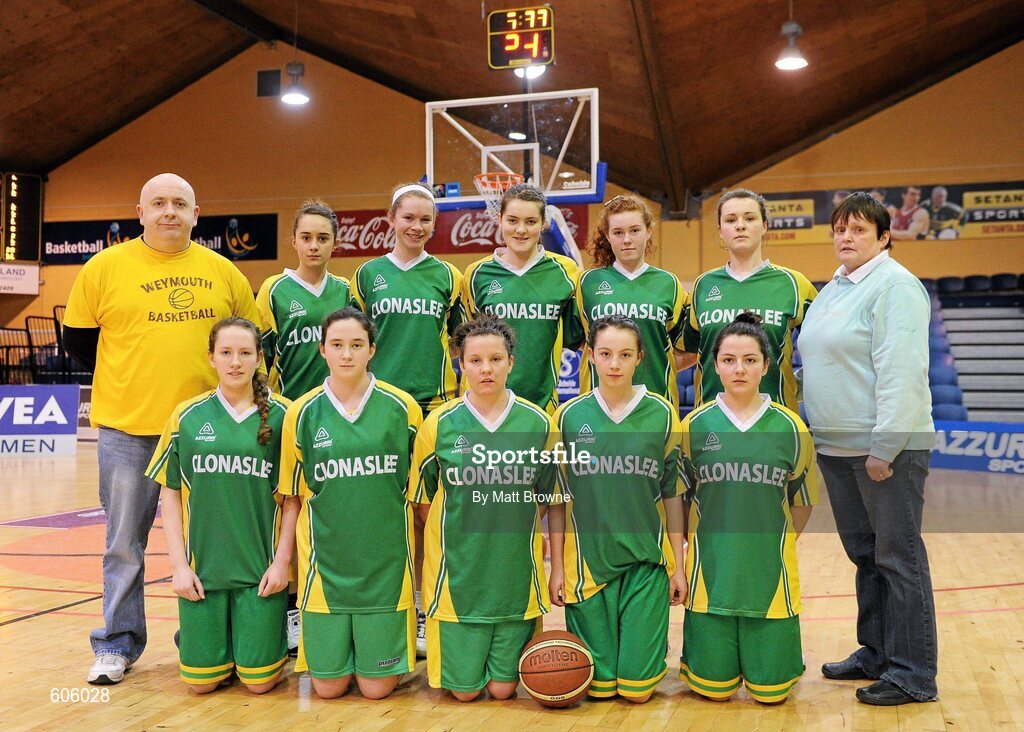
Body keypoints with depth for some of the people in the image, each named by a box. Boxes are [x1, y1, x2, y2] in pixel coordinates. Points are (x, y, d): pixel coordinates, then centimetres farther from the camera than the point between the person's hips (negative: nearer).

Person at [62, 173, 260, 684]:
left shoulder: (223, 272, 5)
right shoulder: (105, 267, 0)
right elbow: (78, 339, 6)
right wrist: (130, 380, 5)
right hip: (127, 430, -1)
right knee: (124, 543, 7)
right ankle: (117, 645, 20)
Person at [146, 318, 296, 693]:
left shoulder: (281, 415, -2)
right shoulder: (188, 416, 2)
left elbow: (293, 497, 0)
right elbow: (170, 494, 5)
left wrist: (282, 562, -5)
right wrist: (179, 564, -1)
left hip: (261, 567, -1)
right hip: (202, 566, 2)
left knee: (259, 680, 1)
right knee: (202, 681, 5)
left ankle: (271, 641, 31)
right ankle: (224, 639, 35)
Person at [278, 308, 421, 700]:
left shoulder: (403, 408, -4)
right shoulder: (302, 413, -2)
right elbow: (294, 496, 7)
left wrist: (419, 560, 5)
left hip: (386, 564, -1)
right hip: (325, 564, 1)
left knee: (377, 686, 4)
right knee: (328, 686, 6)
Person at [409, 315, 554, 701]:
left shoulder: (537, 423, -3)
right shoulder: (439, 424, -6)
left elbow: (548, 496, 9)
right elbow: (423, 499, 5)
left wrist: (514, 537, 7)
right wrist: (458, 541, 4)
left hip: (516, 576, 1)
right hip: (457, 577, -1)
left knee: (503, 689, 8)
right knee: (464, 690, 6)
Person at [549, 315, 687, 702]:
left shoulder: (662, 414, -1)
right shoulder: (569, 416, -1)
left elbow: (672, 495, 4)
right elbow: (557, 499, 3)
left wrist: (678, 566, 3)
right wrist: (557, 566, 1)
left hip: (647, 564, 0)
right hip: (588, 562, 0)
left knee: (637, 688, 2)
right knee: (598, 685, 4)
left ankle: (657, 642, 31)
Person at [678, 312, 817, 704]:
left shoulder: (789, 426, -1)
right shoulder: (695, 424, -1)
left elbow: (802, 501, 10)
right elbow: (679, 498, 7)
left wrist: (777, 549, 7)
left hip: (771, 572, 0)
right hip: (711, 570, 0)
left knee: (770, 690, 5)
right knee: (714, 687, 3)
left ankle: (772, 645, 35)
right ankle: (716, 647, 34)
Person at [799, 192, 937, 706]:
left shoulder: (894, 285, -11)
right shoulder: (833, 289, 16)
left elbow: (900, 370, -19)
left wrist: (885, 446, -23)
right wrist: (820, 433, 16)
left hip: (885, 448, -9)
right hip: (837, 448, 9)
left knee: (897, 557, -2)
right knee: (864, 554, 16)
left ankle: (912, 674, 7)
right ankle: (875, 654, 28)